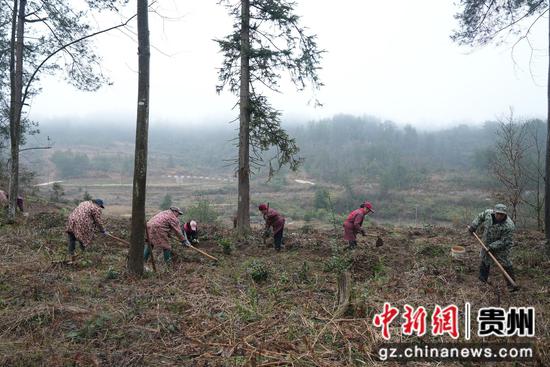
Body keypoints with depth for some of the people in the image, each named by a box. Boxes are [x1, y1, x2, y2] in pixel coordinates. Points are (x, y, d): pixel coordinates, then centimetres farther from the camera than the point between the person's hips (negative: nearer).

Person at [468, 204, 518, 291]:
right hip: (487, 244, 5)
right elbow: (480, 217, 5)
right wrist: (473, 227, 1)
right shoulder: (488, 213, -18)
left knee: (505, 264, -5)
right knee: (484, 262, 18)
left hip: (501, 247, -5)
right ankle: (482, 280, 36)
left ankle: (512, 285, 9)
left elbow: (504, 241, -27)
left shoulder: (509, 226, -31)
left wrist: (492, 247, -30)